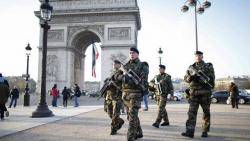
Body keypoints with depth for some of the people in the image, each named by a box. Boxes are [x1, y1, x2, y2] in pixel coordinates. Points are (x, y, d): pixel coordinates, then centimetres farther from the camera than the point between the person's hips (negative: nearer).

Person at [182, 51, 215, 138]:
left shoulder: (208, 66, 7)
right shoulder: (191, 67, 13)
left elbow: (212, 78, -3)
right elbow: (186, 78, 11)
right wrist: (190, 77, -11)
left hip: (205, 92, -1)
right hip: (194, 93, 1)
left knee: (206, 113, 6)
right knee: (192, 112, -6)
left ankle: (205, 131, 17)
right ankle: (190, 131, -8)